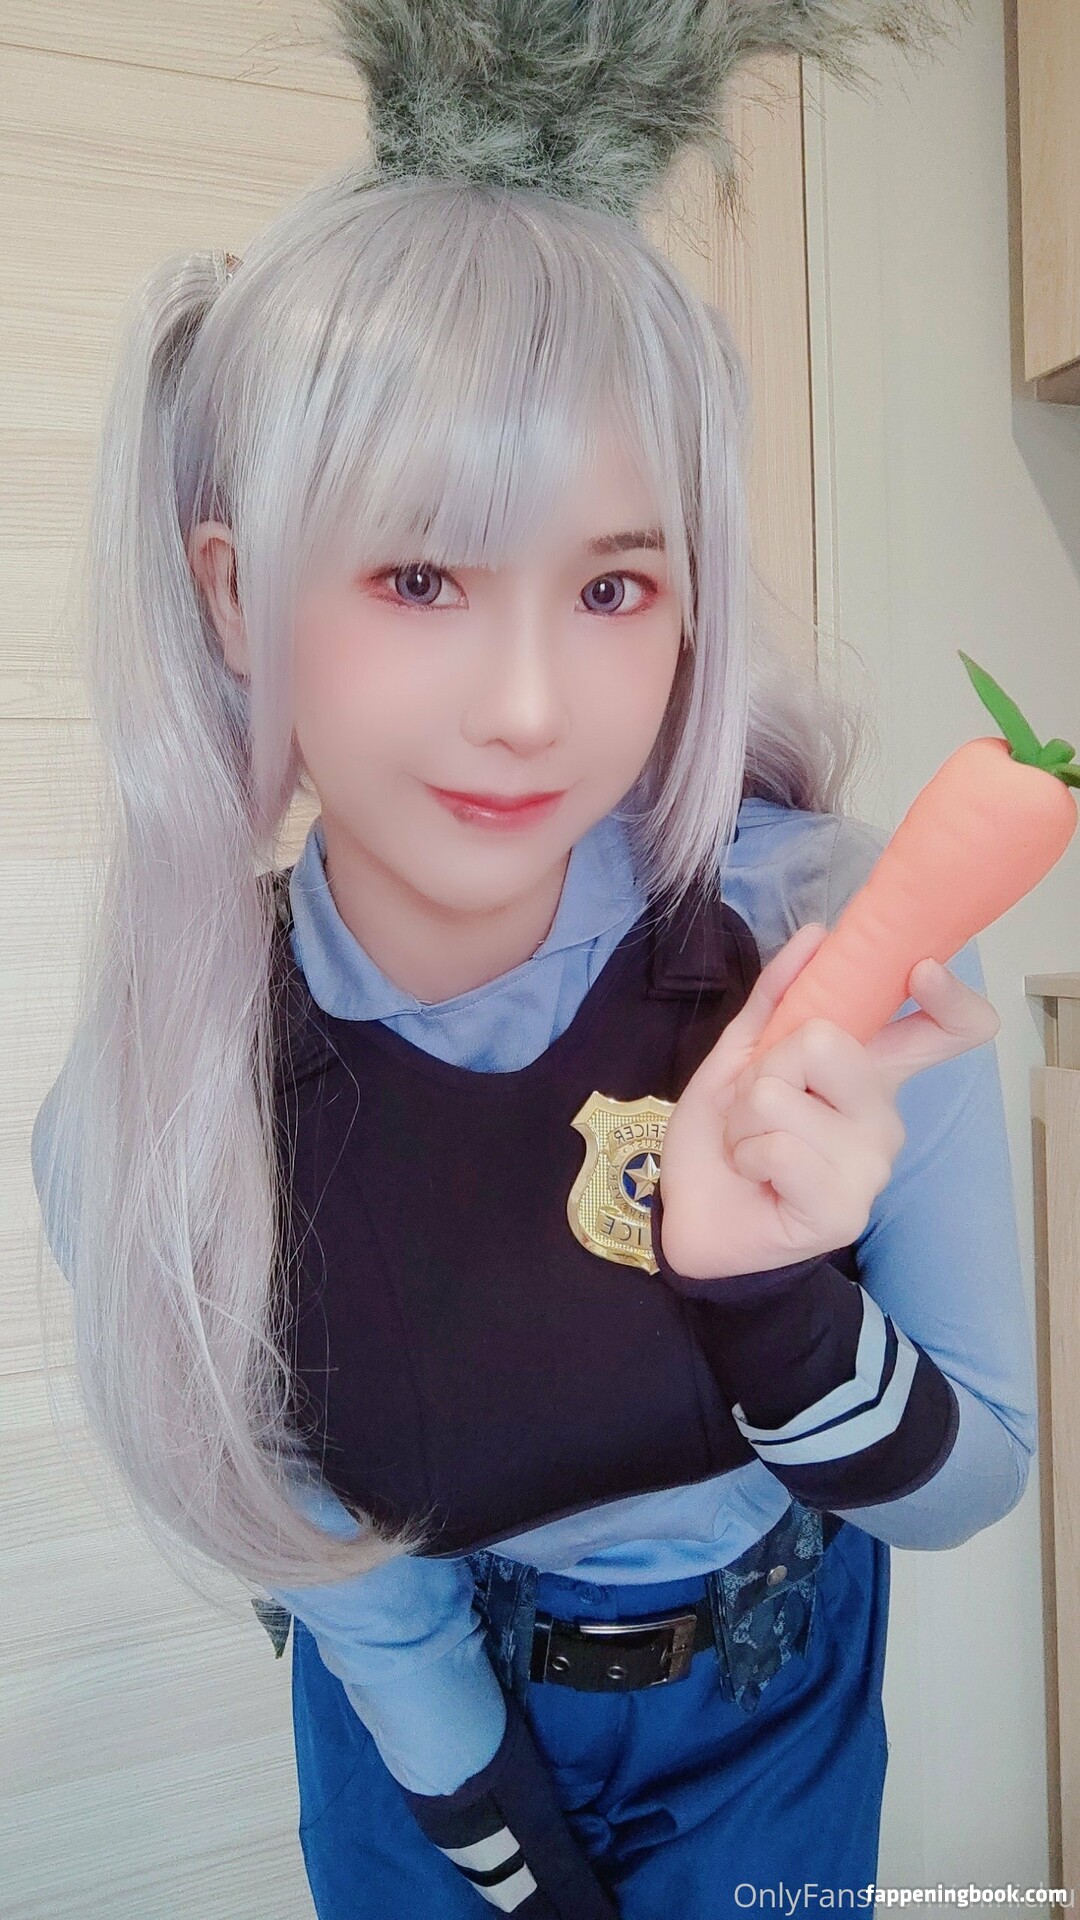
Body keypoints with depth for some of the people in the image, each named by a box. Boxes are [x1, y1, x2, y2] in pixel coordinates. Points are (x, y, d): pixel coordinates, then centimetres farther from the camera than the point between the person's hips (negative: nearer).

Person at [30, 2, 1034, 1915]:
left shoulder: (844, 947, -31)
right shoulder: (133, 1132, -28)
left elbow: (970, 1480, -18)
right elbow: (354, 1581, -13)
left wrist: (767, 1304, -38)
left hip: (770, 1701, 1)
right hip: (430, 1725, 0)